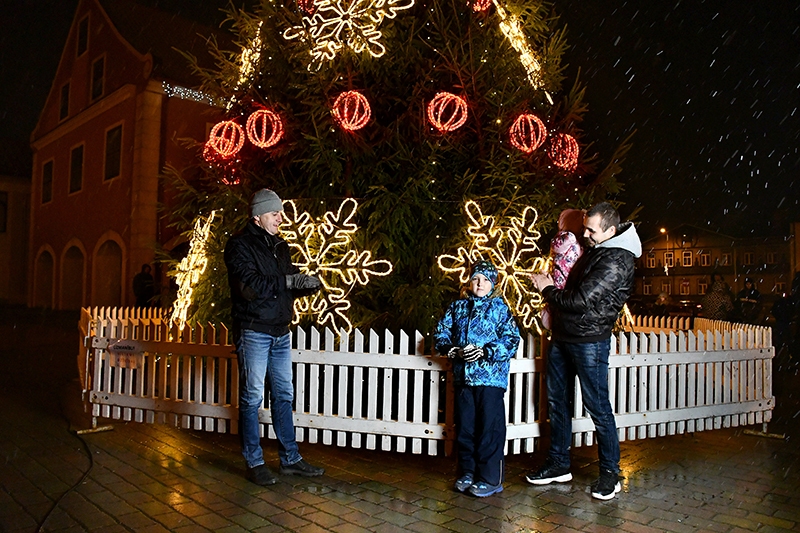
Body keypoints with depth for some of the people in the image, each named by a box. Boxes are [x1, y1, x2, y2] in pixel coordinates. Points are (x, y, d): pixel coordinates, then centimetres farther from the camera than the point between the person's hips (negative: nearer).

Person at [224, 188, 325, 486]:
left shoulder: (280, 246, 15)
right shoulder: (240, 245, -8)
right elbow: (249, 286, -22)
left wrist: (306, 285, -6)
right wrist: (290, 281, -23)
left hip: (280, 332, 7)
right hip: (253, 332, -7)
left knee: (284, 395, 11)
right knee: (252, 397, 1)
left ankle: (290, 459, 21)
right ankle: (254, 463, 13)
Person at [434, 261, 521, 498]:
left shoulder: (499, 308, -2)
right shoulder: (457, 307, 10)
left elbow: (512, 340, -8)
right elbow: (441, 332, 11)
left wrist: (485, 352, -19)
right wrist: (453, 350, -8)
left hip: (491, 378, -4)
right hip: (462, 377, 4)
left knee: (490, 427, 0)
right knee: (464, 427, 12)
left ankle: (490, 478, 12)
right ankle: (467, 471, 28)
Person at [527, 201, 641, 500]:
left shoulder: (616, 261, -19)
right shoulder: (594, 249, 10)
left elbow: (580, 301, -23)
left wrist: (548, 290, -8)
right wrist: (553, 288, 7)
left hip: (589, 341, -9)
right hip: (562, 336, 9)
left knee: (597, 407, 1)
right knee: (557, 401, 13)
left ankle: (610, 473, 18)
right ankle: (558, 464, 26)